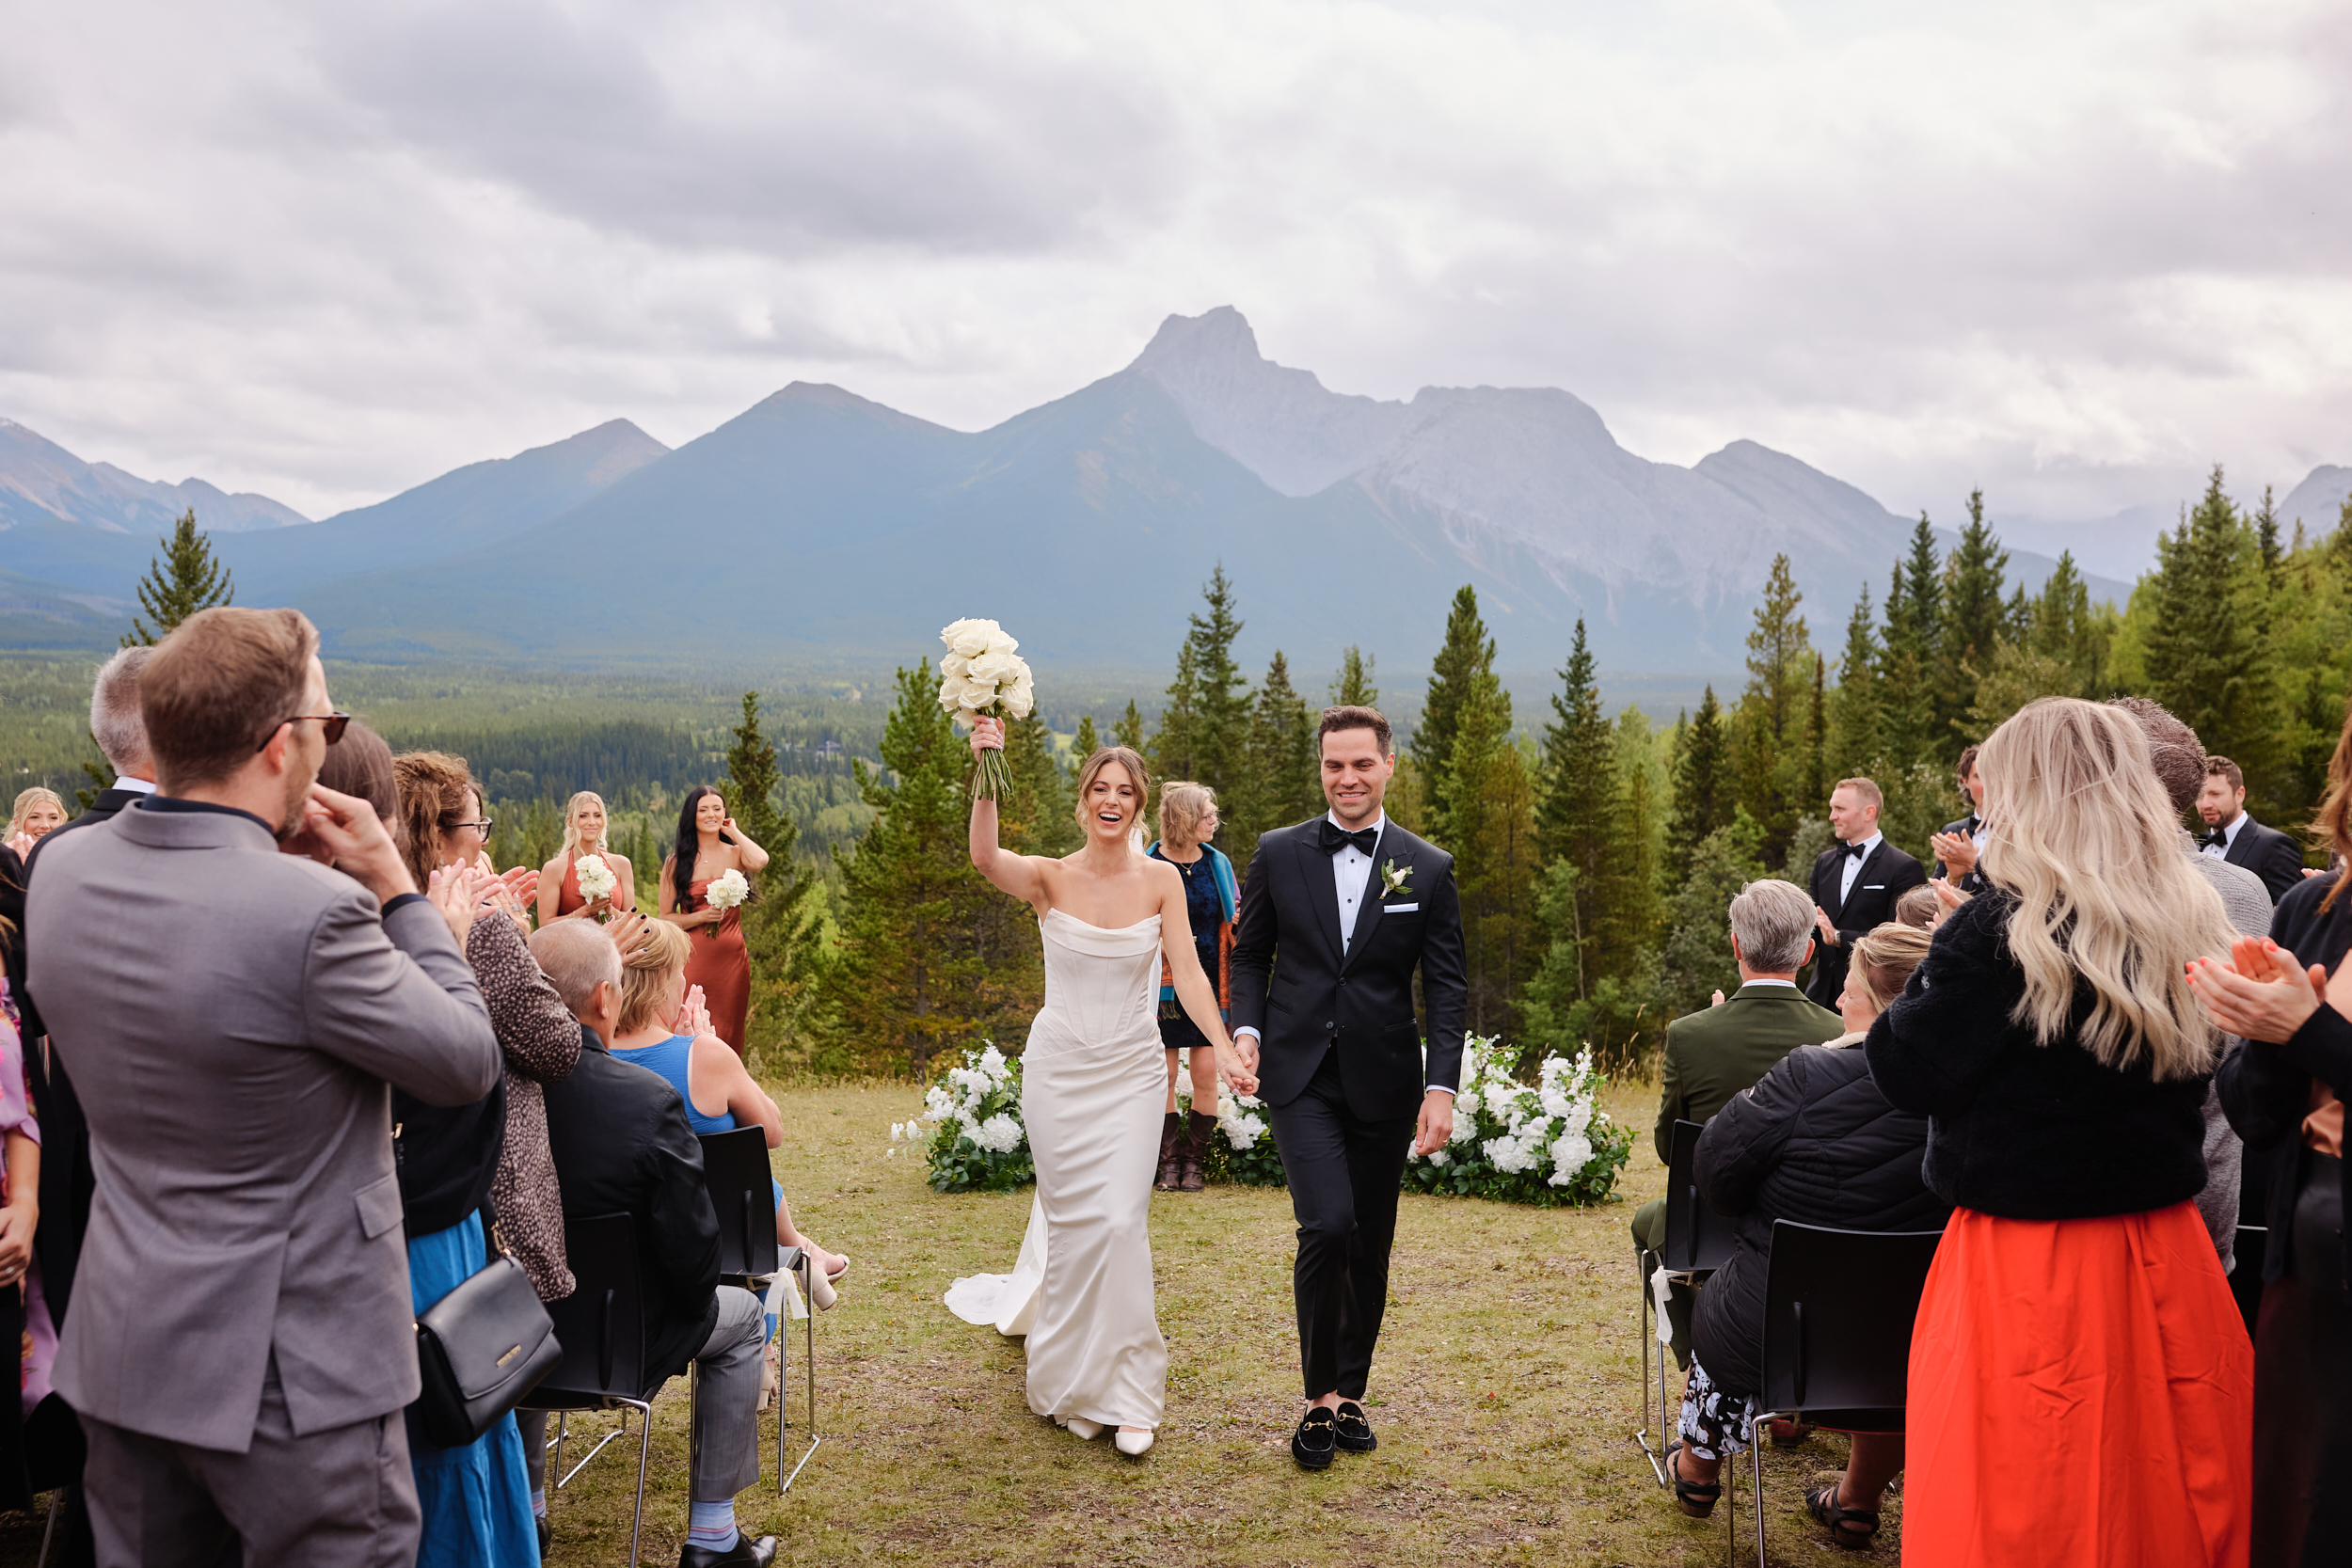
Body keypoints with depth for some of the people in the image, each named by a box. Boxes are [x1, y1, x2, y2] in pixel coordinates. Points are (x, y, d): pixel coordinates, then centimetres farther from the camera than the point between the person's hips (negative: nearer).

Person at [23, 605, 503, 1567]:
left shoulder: (61, 871, -3)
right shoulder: (314, 914, -27)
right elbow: (468, 1063, -14)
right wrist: (400, 894, -5)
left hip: (121, 1345, 7)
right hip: (292, 1373, -7)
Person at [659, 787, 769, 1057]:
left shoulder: (735, 853, 5)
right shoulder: (676, 862, 4)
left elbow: (760, 861, -21)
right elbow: (666, 918, 2)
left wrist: (734, 832, -5)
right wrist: (701, 916, -14)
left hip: (731, 957, 1)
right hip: (693, 958, -1)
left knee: (728, 1035, 6)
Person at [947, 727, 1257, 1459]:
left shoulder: (1161, 880, -2)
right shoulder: (1049, 878, -7)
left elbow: (1187, 972, -8)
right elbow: (984, 857, -28)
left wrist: (1225, 1050, -22)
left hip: (1132, 1071, 1)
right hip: (1059, 1068, 0)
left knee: (1120, 1221, -6)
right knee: (1072, 1221, 5)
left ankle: (1125, 1393, 9)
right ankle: (1075, 1379, 25)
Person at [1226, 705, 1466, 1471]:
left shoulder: (1428, 869, 1)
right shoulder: (1278, 854, 2)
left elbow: (1447, 988, 0)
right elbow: (1250, 954, 10)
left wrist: (1442, 1087, -9)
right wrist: (1246, 1027, -8)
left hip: (1383, 1082, 1)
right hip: (1301, 1075, -1)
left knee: (1371, 1245, 10)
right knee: (1328, 1227, -16)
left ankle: (1350, 1392, 28)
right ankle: (1320, 1394, 3)